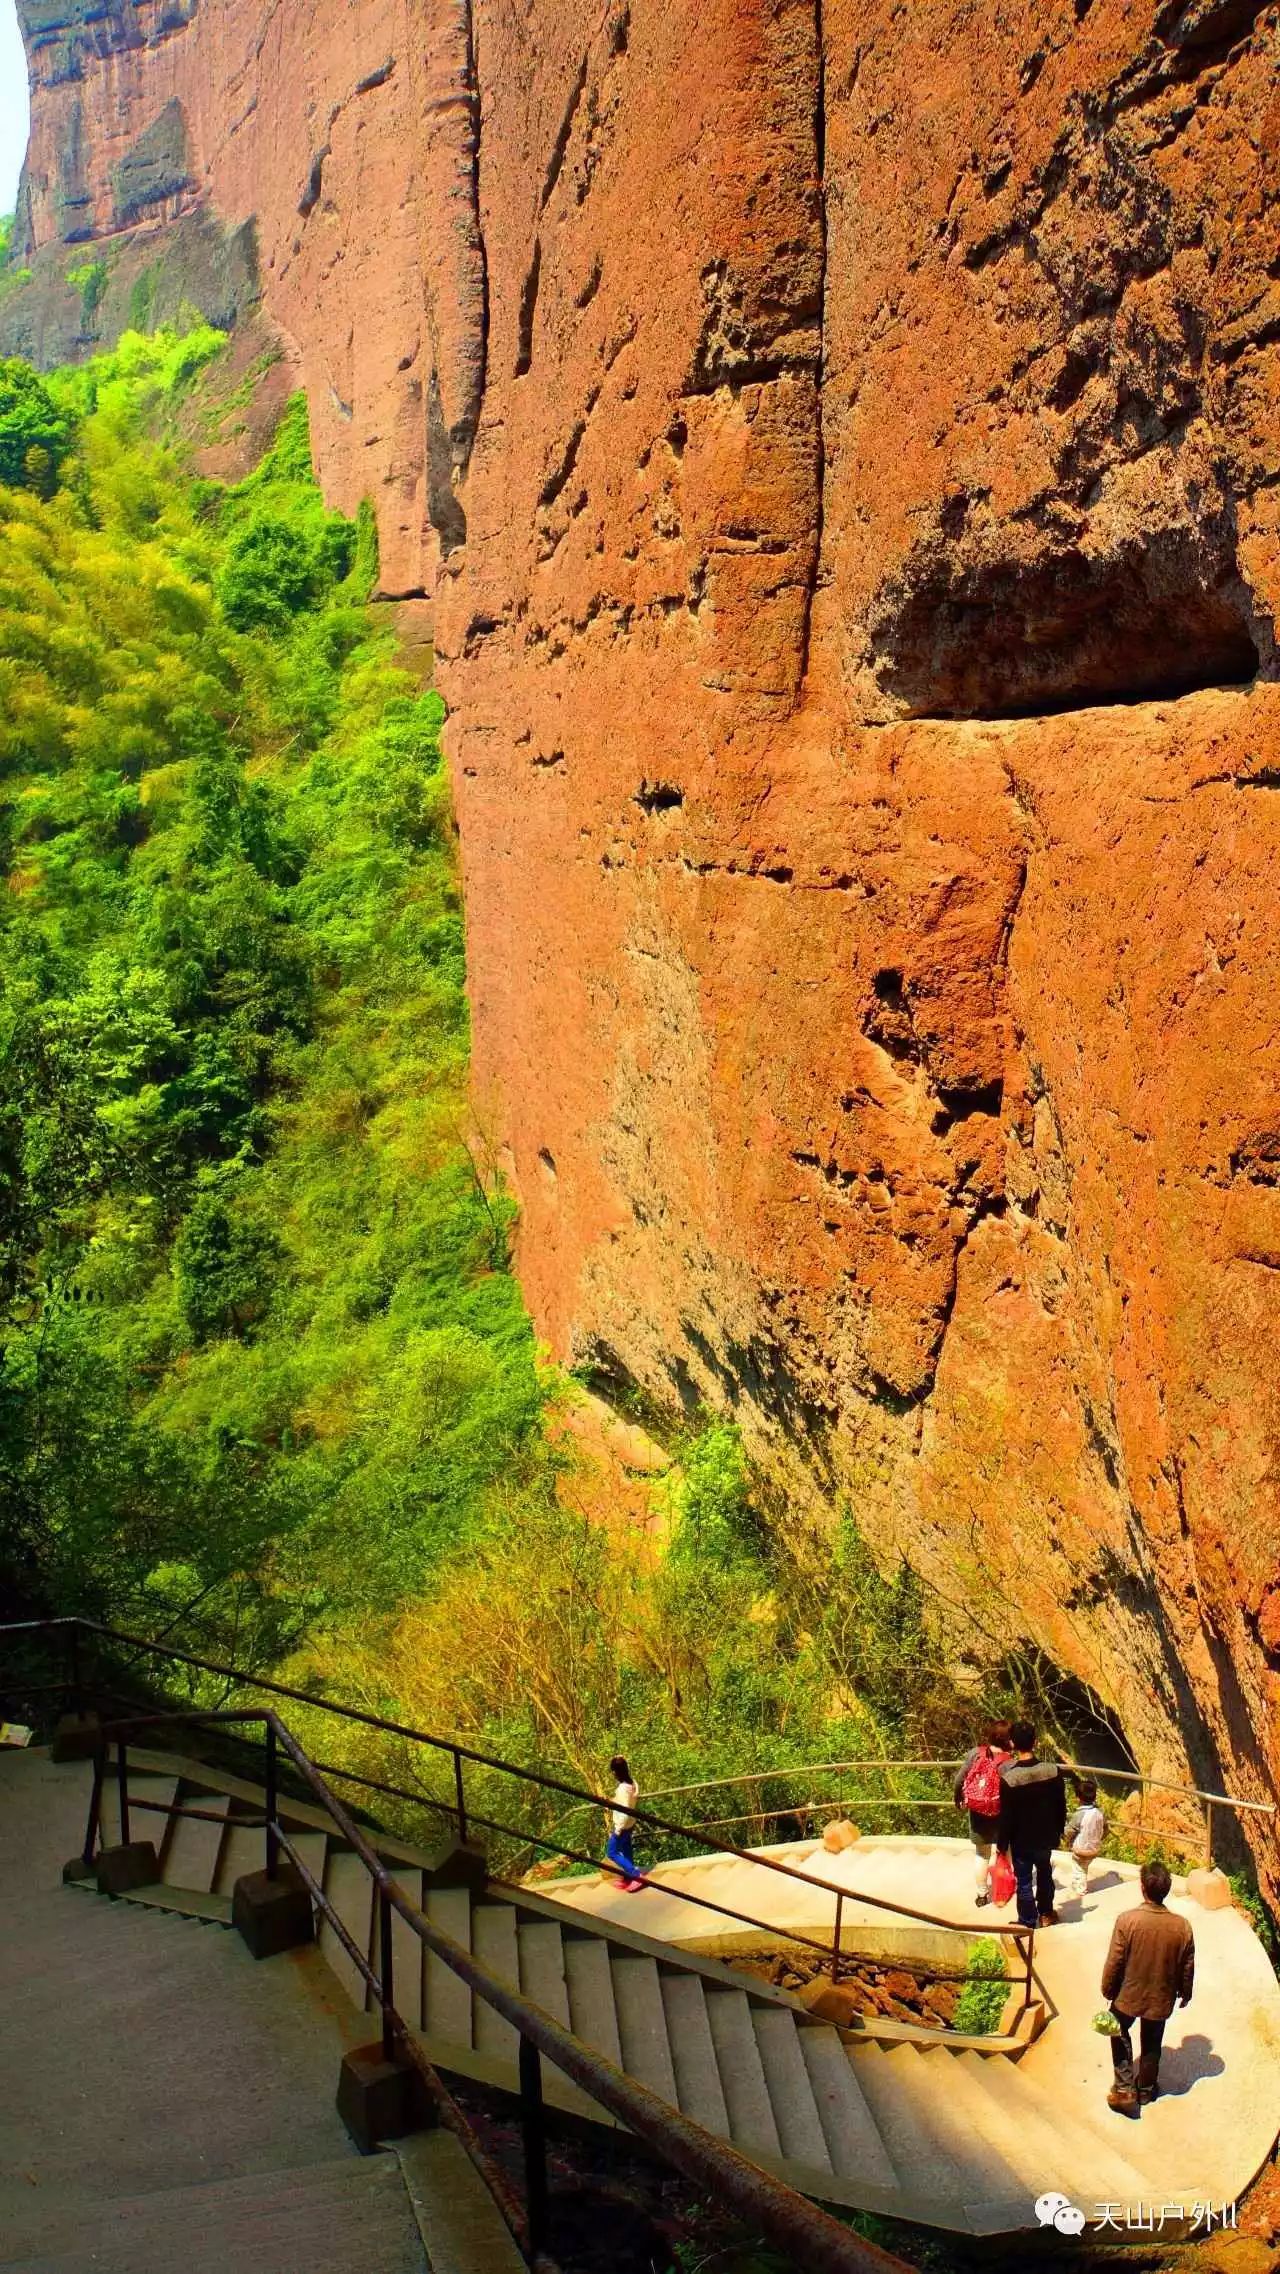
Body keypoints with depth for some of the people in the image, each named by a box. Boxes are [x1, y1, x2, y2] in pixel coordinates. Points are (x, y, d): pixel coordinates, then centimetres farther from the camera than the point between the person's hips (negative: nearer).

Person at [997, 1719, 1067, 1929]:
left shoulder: (1009, 1779, -26)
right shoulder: (1054, 1771, -16)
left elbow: (1006, 1817, -17)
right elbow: (1061, 1806, -3)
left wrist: (1001, 1844, -4)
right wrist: (1059, 1831, 13)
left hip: (1021, 1840, -3)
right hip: (1046, 1836, 4)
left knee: (1024, 1882, 14)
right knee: (1045, 1874, 26)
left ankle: (1027, 1923, 26)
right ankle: (1045, 1913, 42)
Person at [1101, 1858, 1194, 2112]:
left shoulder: (1127, 1920, -26)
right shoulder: (1182, 1926, -18)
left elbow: (1114, 1962, -17)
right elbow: (1188, 1967, -5)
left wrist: (1107, 1991, 1)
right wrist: (1185, 1993, 14)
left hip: (1128, 1995, -2)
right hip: (1161, 1998, 2)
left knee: (1121, 2035, 25)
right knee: (1152, 2044, 26)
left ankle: (1125, 2090, 20)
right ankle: (1146, 2088, 42)